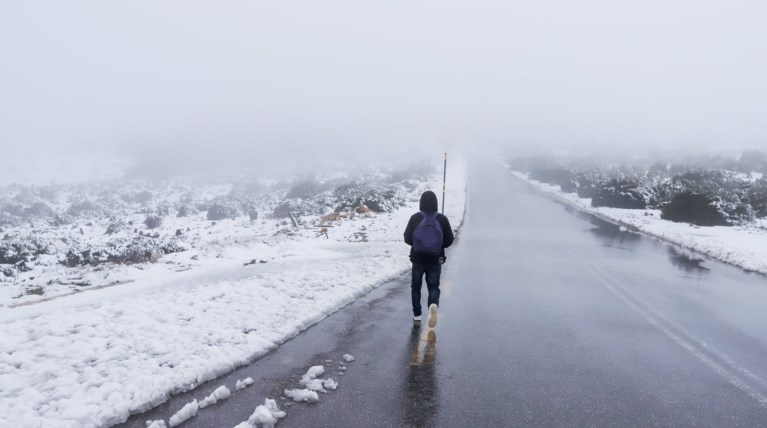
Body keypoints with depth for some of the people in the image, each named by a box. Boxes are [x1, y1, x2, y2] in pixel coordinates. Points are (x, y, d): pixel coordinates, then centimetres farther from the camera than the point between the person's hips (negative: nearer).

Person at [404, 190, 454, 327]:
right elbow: (449, 240, -3)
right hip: (435, 259, 0)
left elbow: (407, 238, -6)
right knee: (433, 286, 9)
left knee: (416, 286, 17)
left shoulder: (415, 218, -8)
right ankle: (433, 304, -21)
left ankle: (417, 314, 20)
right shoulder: (442, 219, -6)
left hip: (418, 258, 0)